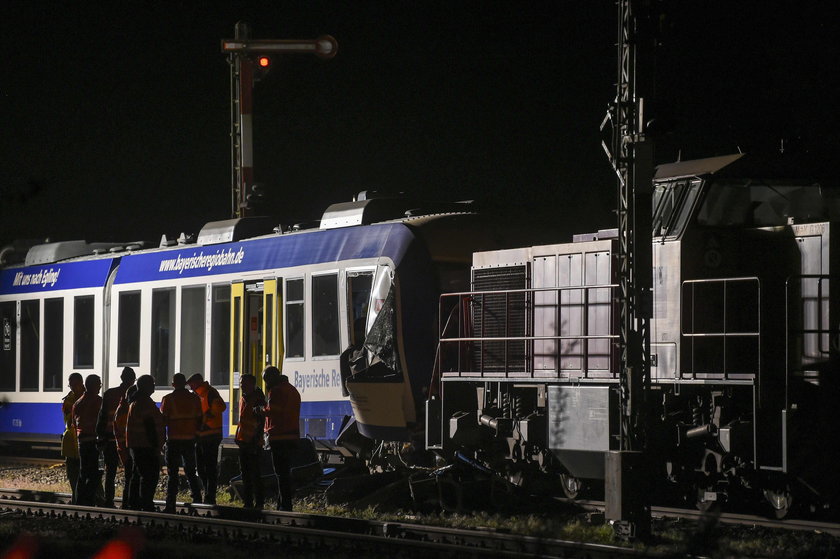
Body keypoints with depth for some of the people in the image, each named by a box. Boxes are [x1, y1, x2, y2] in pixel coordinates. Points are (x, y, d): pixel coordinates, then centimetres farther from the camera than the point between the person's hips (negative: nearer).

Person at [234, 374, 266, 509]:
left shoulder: (257, 399, -11)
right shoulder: (243, 399, 16)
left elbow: (261, 422, -16)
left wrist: (256, 439, -20)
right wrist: (238, 436, 19)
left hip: (253, 442, -9)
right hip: (243, 442, 9)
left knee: (255, 473, -8)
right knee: (245, 472, 11)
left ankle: (258, 503, -5)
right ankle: (248, 502, 17)